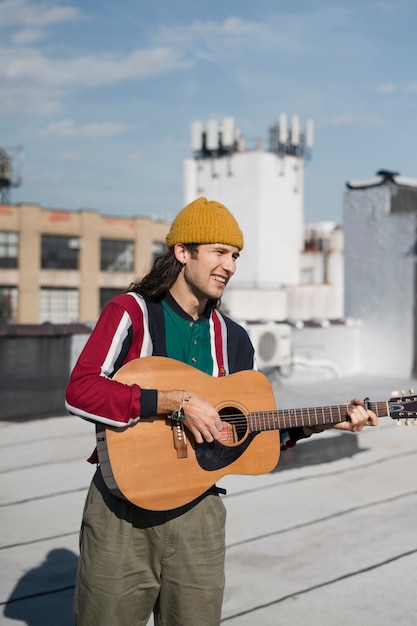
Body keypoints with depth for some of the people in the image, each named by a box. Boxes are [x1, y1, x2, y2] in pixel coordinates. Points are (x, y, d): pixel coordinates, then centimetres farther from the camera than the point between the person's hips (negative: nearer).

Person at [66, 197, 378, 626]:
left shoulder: (232, 338, 9)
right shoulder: (132, 312, -6)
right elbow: (79, 391, -21)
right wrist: (179, 401, -26)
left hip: (199, 509, 4)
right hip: (124, 504, -4)